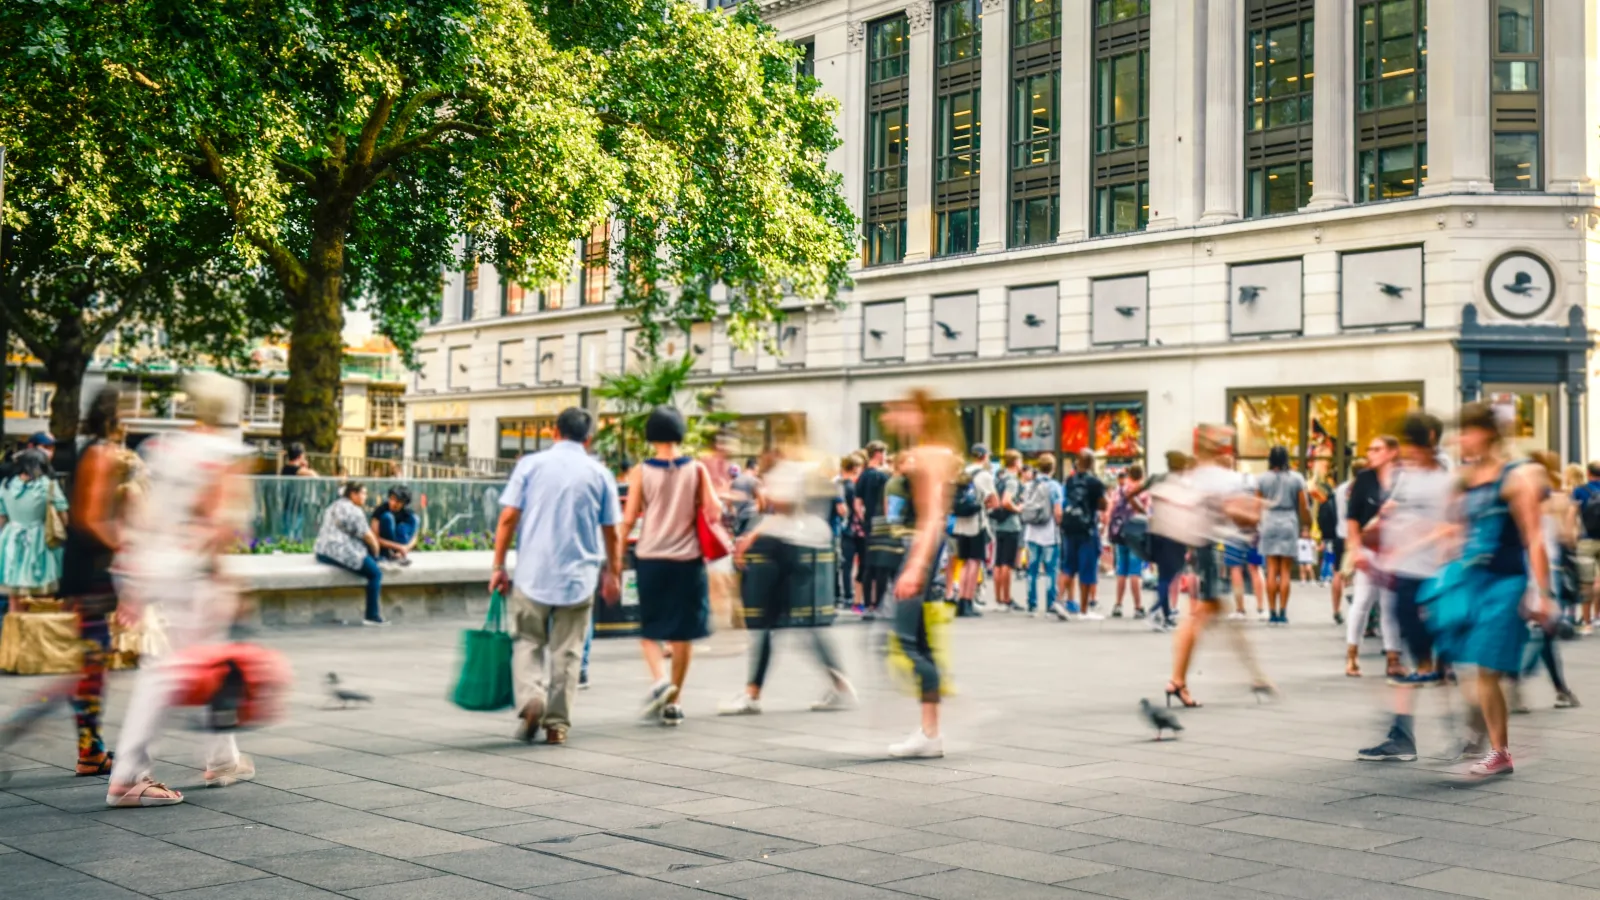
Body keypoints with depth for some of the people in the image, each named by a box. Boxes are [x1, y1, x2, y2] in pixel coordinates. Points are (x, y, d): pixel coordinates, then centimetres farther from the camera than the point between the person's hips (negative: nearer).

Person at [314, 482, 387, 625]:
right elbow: (367, 535, -9)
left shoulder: (335, 506, 24)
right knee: (375, 573, -10)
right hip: (339, 552, -11)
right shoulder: (354, 511, -8)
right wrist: (376, 550, 8)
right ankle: (372, 616, -12)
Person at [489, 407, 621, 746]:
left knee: (528, 642, 13)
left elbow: (508, 518, -4)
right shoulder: (599, 474, 2)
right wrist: (613, 574, 16)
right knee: (567, 652, 9)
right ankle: (557, 722, 9)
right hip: (579, 576, 0)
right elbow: (611, 533, 4)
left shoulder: (530, 464, 1)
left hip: (532, 573, 0)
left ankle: (530, 698, -10)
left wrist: (498, 566, 3)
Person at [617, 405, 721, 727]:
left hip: (650, 558, -1)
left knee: (650, 630, 12)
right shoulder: (696, 470, -1)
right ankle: (673, 703, 12)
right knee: (683, 633, 10)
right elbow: (714, 513, -5)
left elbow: (629, 519, -4)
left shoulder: (641, 472, -3)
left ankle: (660, 679, -13)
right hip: (687, 559, 1)